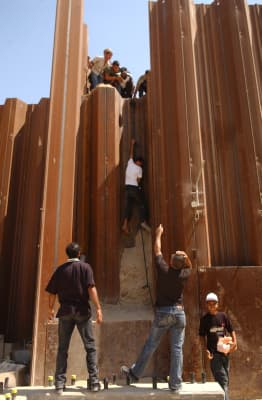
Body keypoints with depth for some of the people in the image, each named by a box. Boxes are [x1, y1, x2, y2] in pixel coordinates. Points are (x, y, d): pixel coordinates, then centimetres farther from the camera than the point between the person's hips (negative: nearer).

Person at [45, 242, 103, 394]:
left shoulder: (60, 269, 6)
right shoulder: (85, 267, -2)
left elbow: (52, 292, 7)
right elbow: (91, 288, -12)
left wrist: (51, 309, 22)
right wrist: (98, 308, -12)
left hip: (65, 311, 2)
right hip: (82, 310, -2)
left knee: (62, 348, 10)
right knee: (90, 347, 7)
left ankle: (60, 383, 9)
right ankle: (94, 381, 4)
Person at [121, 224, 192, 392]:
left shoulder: (163, 269, -9)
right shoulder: (184, 274, -5)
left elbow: (157, 250, 7)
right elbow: (190, 266, 21)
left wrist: (159, 234, 20)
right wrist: (185, 257, 7)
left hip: (163, 312, -1)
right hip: (179, 312, 1)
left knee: (150, 345, 10)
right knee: (177, 349, 4)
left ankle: (135, 373, 23)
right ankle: (175, 383, 8)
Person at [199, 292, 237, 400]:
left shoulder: (223, 316, 2)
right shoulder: (204, 319, -4)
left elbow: (231, 330, 10)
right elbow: (202, 336, 0)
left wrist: (234, 342, -4)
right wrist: (205, 349, -9)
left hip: (225, 351, 4)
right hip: (214, 352, -4)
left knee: (225, 380, 13)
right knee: (223, 380, -10)